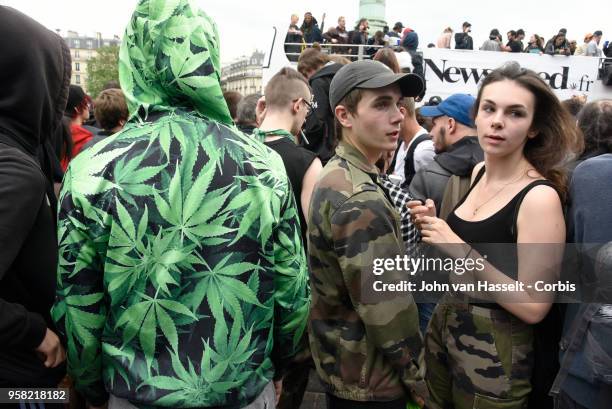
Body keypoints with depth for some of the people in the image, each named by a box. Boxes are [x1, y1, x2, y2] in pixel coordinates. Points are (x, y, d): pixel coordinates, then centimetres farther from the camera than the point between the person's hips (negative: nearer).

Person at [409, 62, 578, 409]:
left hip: (495, 348, -7)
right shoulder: (479, 172, 0)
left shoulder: (540, 197, -22)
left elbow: (534, 307, -23)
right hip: (444, 322, 7)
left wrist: (460, 249, -25)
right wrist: (436, 226, -5)